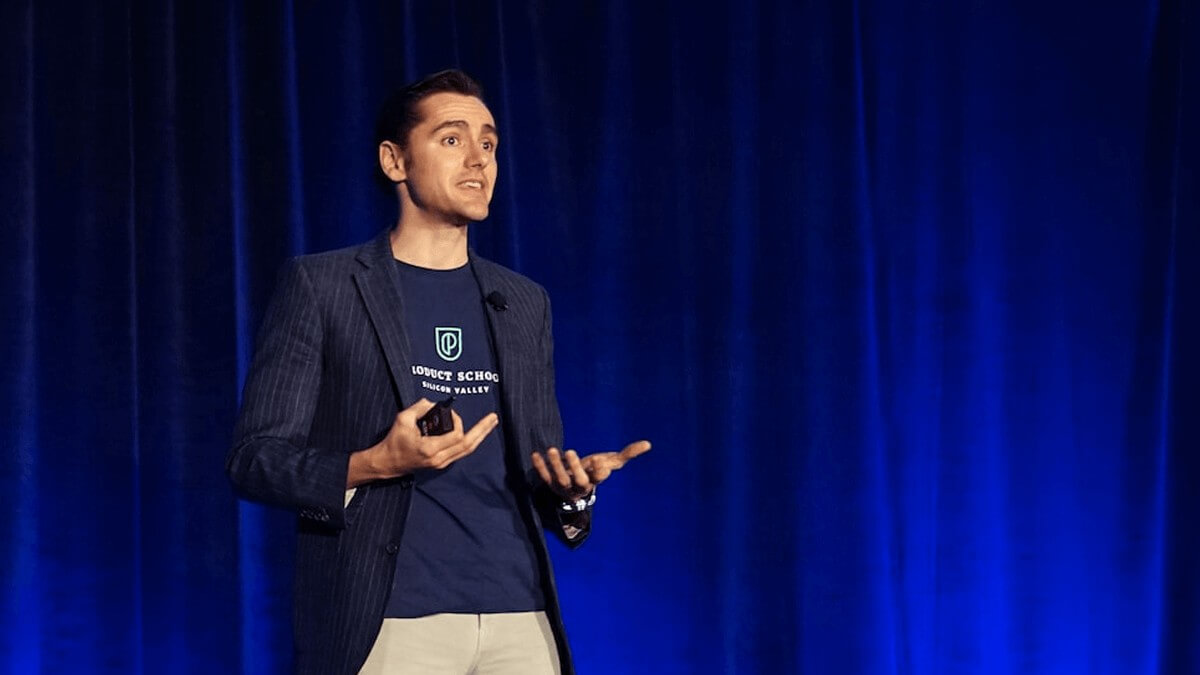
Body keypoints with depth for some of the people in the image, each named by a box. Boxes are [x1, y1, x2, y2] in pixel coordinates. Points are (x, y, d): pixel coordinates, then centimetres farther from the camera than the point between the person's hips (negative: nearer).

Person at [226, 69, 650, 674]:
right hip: (388, 624, -4)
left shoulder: (524, 304, 16)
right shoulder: (320, 284, 2)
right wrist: (374, 465, -18)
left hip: (519, 623, 4)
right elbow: (253, 458, -2)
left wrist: (571, 490, -4)